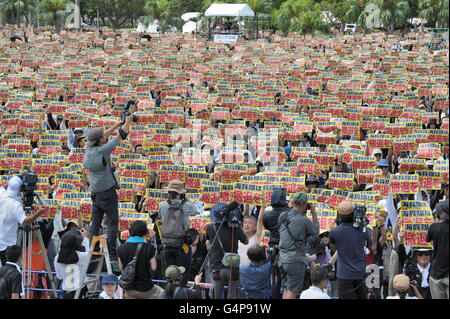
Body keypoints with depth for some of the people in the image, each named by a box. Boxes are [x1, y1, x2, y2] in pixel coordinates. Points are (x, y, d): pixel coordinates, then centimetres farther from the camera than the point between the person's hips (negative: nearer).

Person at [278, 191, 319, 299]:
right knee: (292, 291, -2)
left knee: (286, 289, 16)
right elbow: (316, 231, 4)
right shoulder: (304, 220, -15)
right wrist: (314, 212, 12)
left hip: (283, 258, 6)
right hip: (296, 259, -6)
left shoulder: (282, 216, 1)